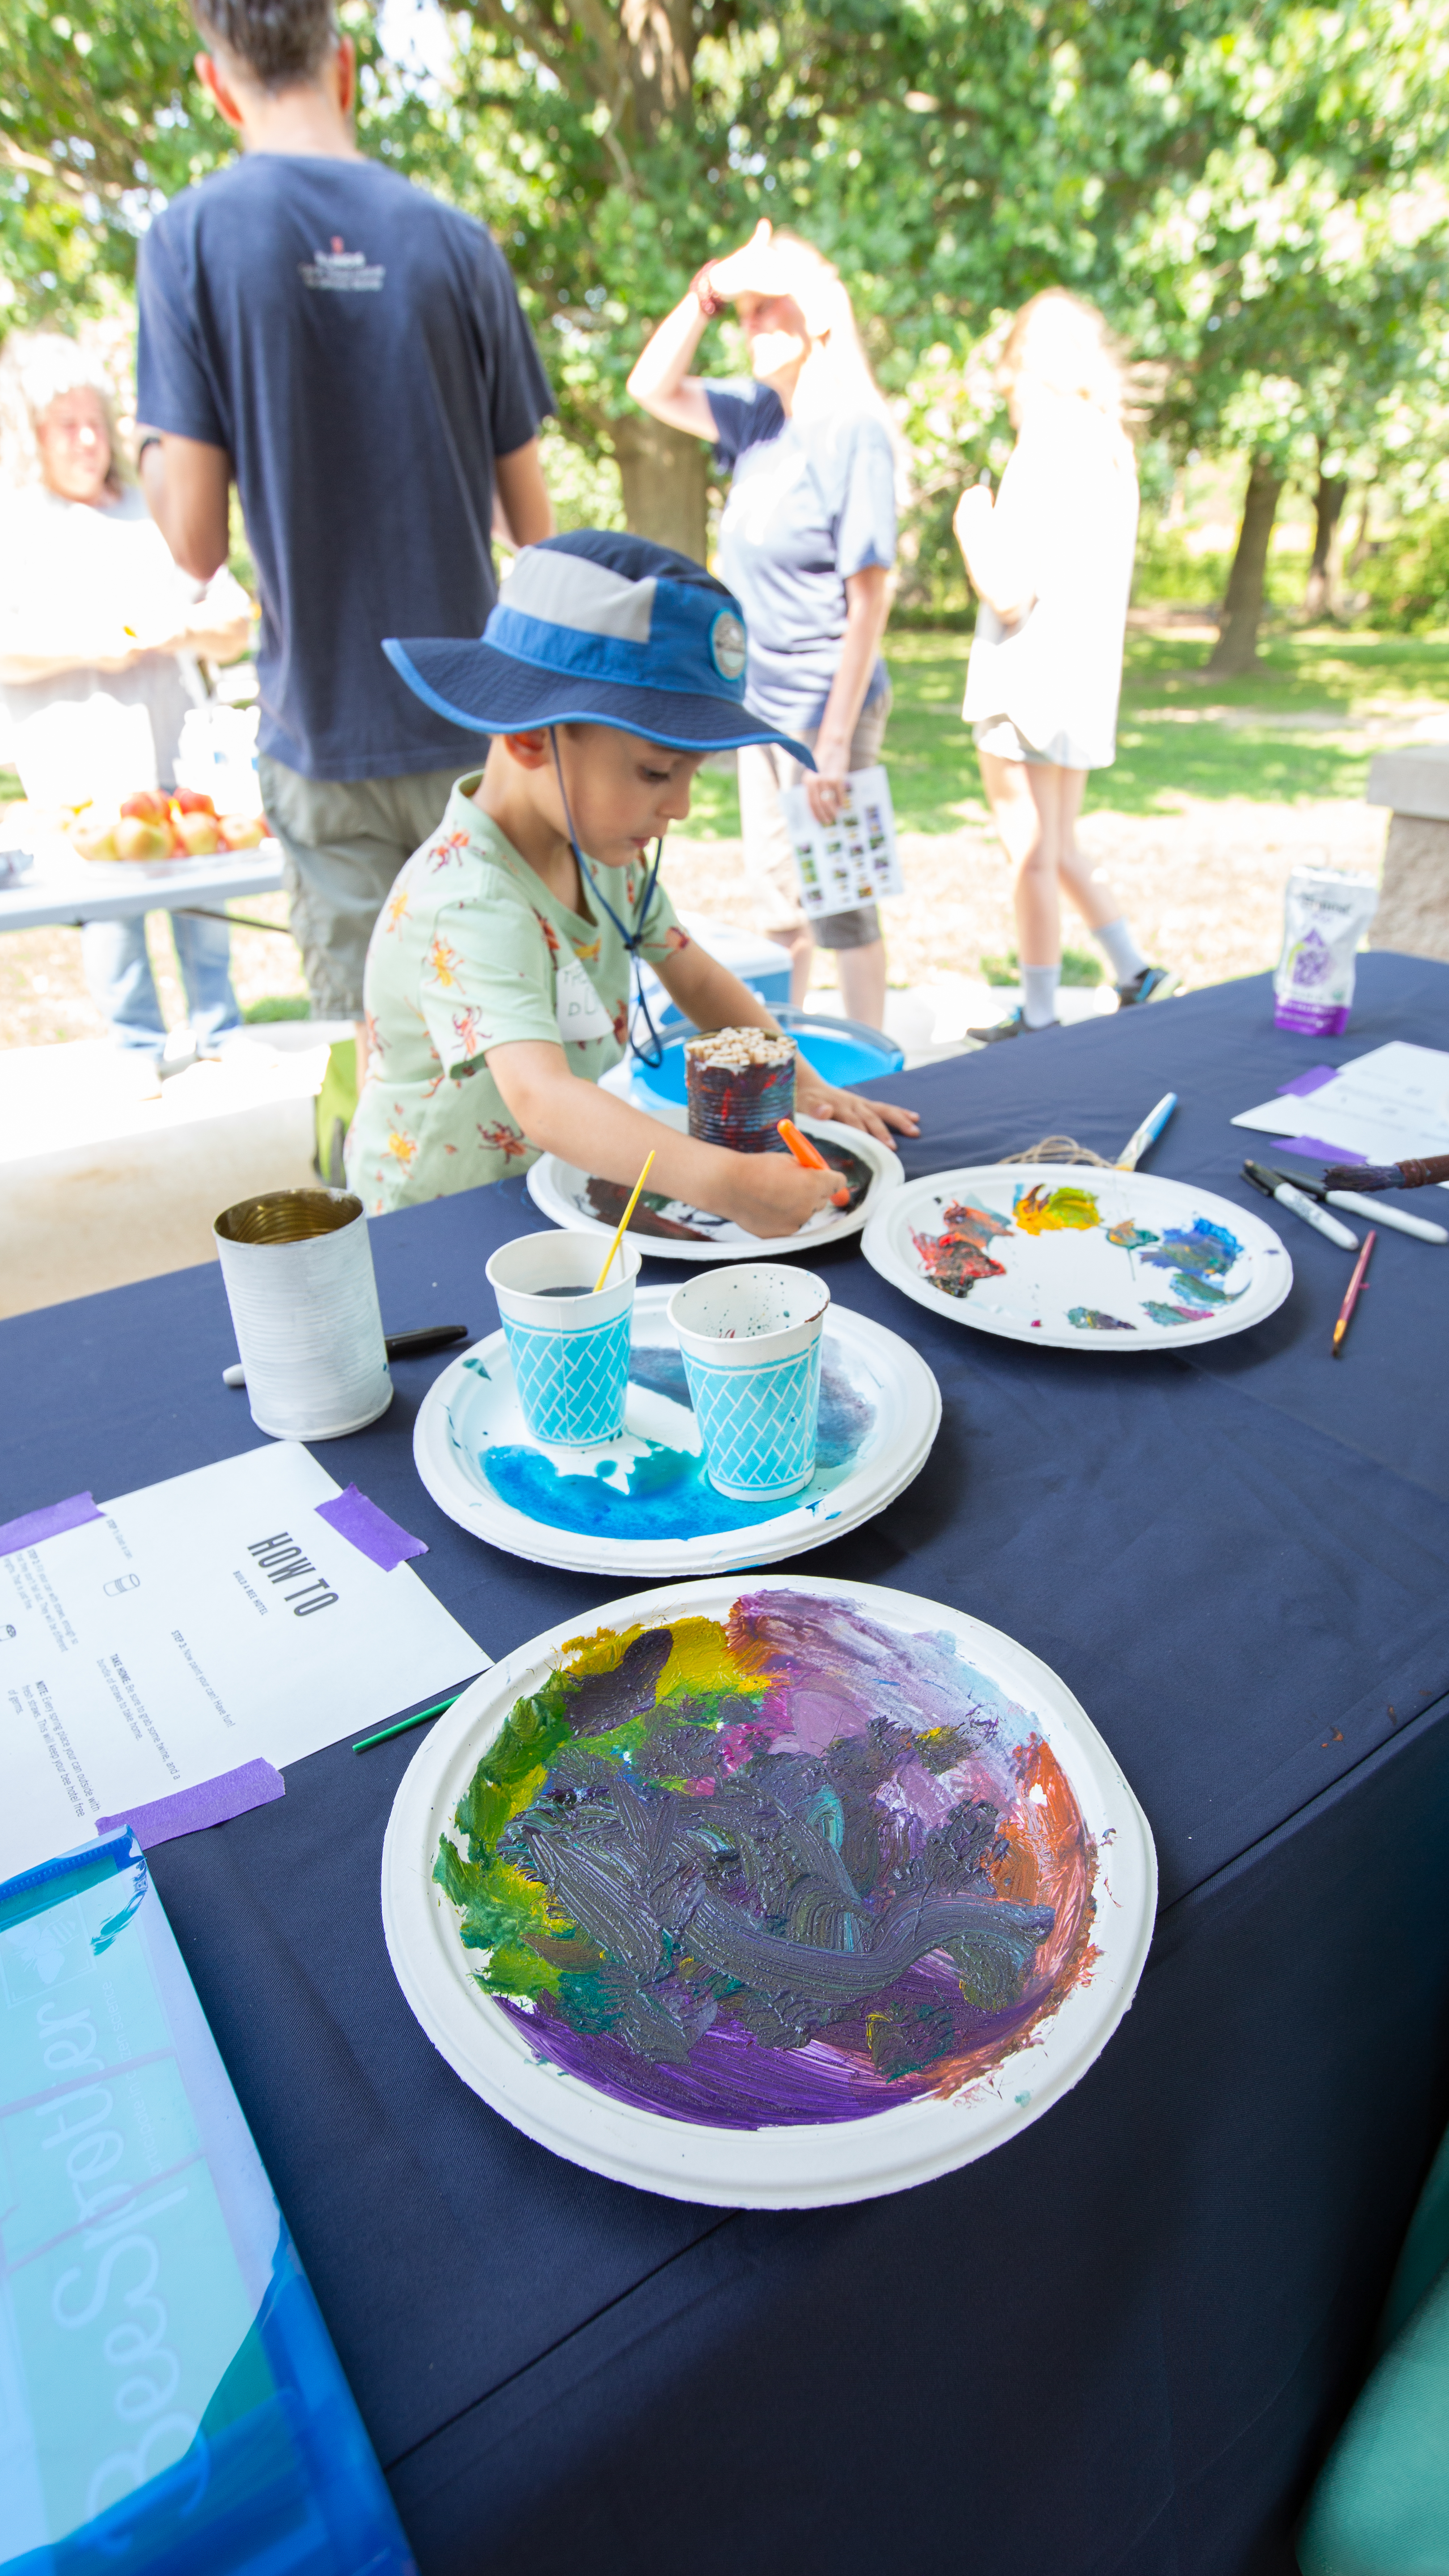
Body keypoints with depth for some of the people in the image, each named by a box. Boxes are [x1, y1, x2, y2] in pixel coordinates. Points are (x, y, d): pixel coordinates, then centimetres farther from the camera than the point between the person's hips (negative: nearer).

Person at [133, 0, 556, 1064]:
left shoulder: (190, 238, -3)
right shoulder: (456, 239, 3)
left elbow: (196, 539, -6)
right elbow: (530, 516, 4)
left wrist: (154, 457, 13)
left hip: (327, 727, -2)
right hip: (472, 717, 2)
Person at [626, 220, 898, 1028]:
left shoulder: (854, 431, -13)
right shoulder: (761, 416, 8)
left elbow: (870, 599, -18)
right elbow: (653, 388, 16)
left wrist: (836, 744, -22)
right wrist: (707, 293, 1)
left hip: (824, 705, -8)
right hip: (761, 702, 8)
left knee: (840, 901, 0)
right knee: (776, 889, 16)